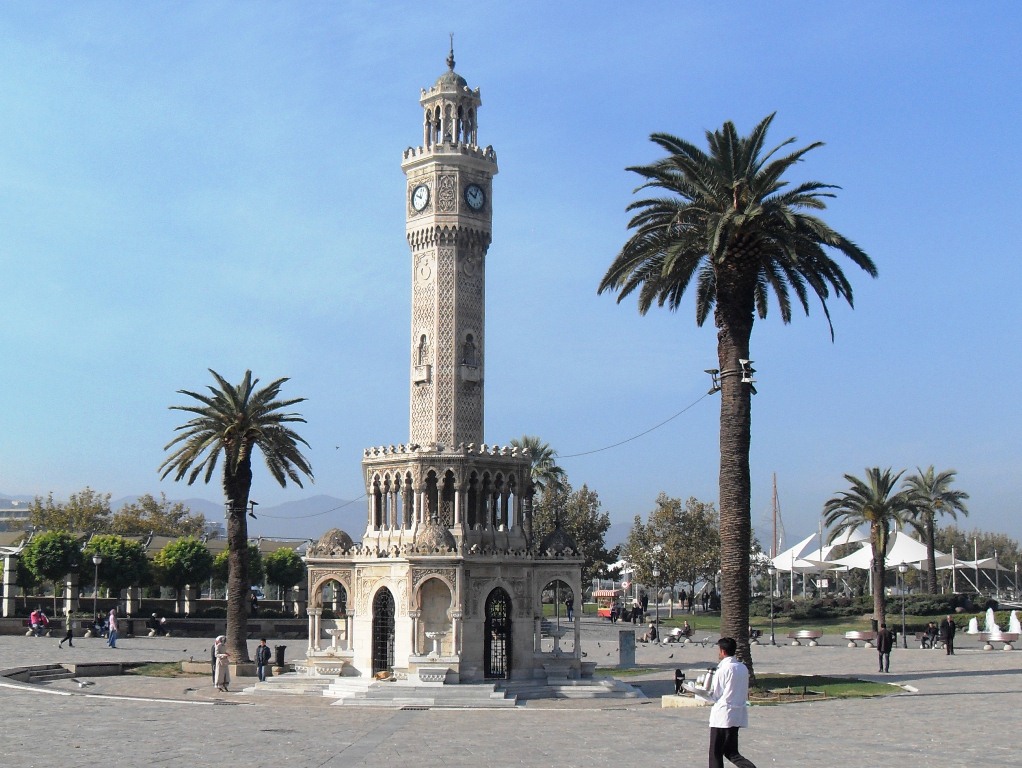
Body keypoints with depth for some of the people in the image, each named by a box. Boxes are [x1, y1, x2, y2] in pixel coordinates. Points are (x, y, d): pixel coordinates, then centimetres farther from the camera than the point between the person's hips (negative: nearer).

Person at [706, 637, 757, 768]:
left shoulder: (723, 669, -14)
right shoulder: (743, 668, 7)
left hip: (723, 714, -7)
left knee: (716, 752, 4)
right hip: (738, 714, 7)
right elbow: (745, 693, 14)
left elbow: (714, 695, -10)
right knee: (731, 752, 12)